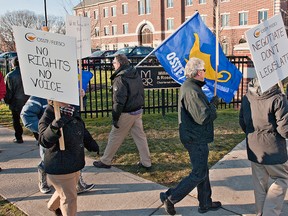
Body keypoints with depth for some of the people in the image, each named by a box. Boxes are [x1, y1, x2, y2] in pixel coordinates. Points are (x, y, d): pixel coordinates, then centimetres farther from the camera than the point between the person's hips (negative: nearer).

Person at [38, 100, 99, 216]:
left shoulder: (72, 113, 1)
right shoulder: (48, 117, -23)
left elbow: (82, 131, 15)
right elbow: (44, 141, -35)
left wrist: (91, 144, 21)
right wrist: (53, 128, -52)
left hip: (74, 163, 9)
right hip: (59, 166, -9)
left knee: (66, 190, 31)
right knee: (69, 197, 6)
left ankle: (53, 206, 59)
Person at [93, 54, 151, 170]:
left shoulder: (120, 78, -18)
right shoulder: (136, 74, 6)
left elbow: (119, 100, -21)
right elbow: (141, 93, 13)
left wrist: (115, 117, -15)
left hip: (126, 113, -7)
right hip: (138, 111, 7)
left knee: (115, 137, 7)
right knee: (140, 136, 13)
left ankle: (105, 161, 22)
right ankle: (146, 163, 19)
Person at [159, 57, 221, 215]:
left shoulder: (188, 86, 10)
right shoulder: (192, 91, -24)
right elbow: (203, 117, -27)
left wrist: (211, 104, 2)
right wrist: (214, 104, -11)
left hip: (194, 137, 11)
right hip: (196, 139, -11)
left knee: (203, 171, 20)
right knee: (199, 174, 2)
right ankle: (170, 197, 9)